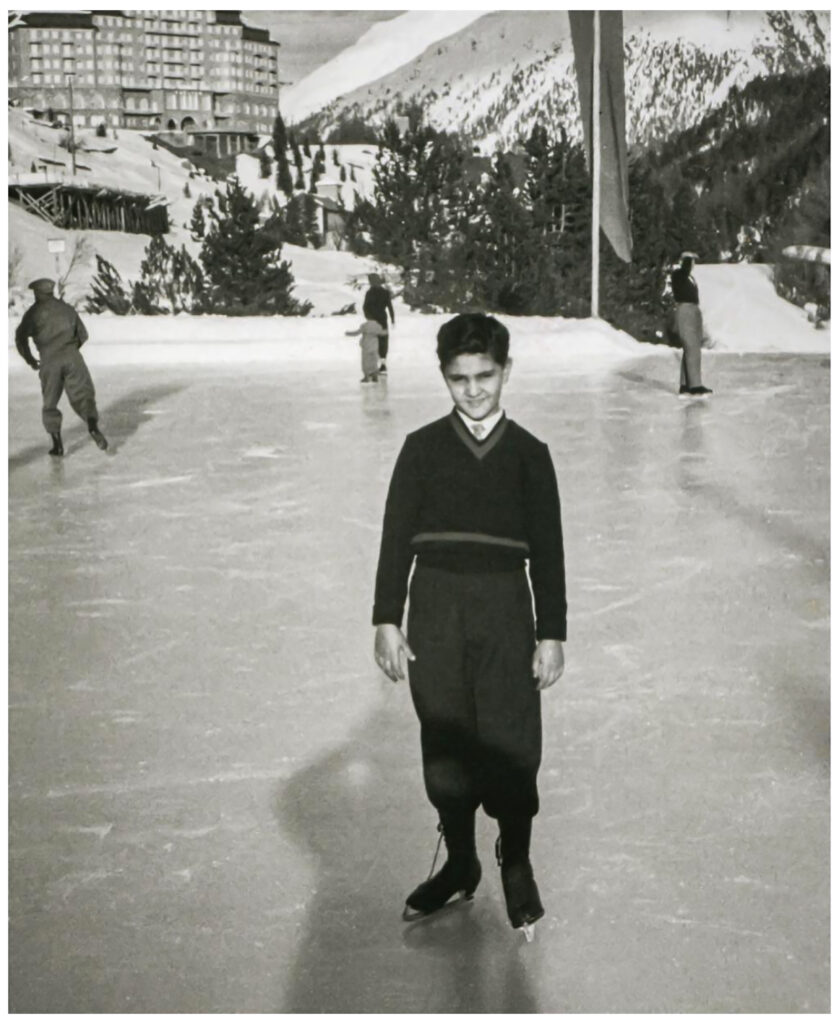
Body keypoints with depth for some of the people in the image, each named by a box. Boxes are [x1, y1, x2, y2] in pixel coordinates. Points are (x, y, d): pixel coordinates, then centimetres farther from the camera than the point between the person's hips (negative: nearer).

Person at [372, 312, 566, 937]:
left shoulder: (529, 453, 7)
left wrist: (552, 633, 2)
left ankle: (517, 869, 15)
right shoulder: (422, 448, 7)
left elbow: (548, 550, 6)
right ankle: (460, 866, 21)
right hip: (436, 609, 1)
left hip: (504, 609, -1)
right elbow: (396, 538, 6)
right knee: (444, 743, 6)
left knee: (511, 743, -2)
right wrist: (387, 620, -1)